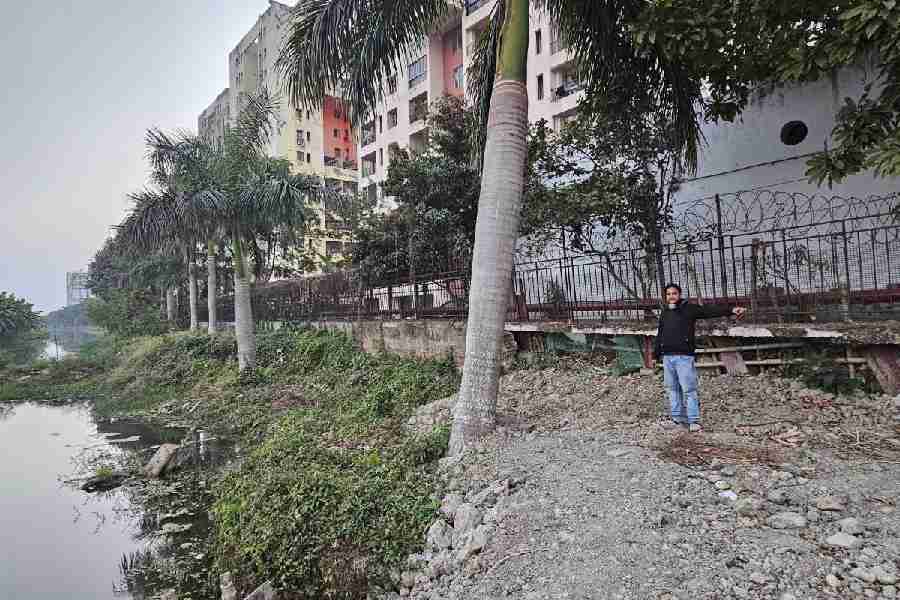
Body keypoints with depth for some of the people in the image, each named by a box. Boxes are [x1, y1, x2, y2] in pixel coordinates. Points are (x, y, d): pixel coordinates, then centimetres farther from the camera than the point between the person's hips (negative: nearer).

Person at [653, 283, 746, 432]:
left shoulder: (689, 309, 2)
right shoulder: (664, 313, 16)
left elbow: (710, 311, -11)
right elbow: (659, 335, 21)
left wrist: (731, 310, -25)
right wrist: (656, 353, 20)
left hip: (684, 356, -5)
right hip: (667, 357, 5)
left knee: (688, 389, -5)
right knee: (672, 388, 10)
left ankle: (693, 421, 2)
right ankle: (676, 418, 19)